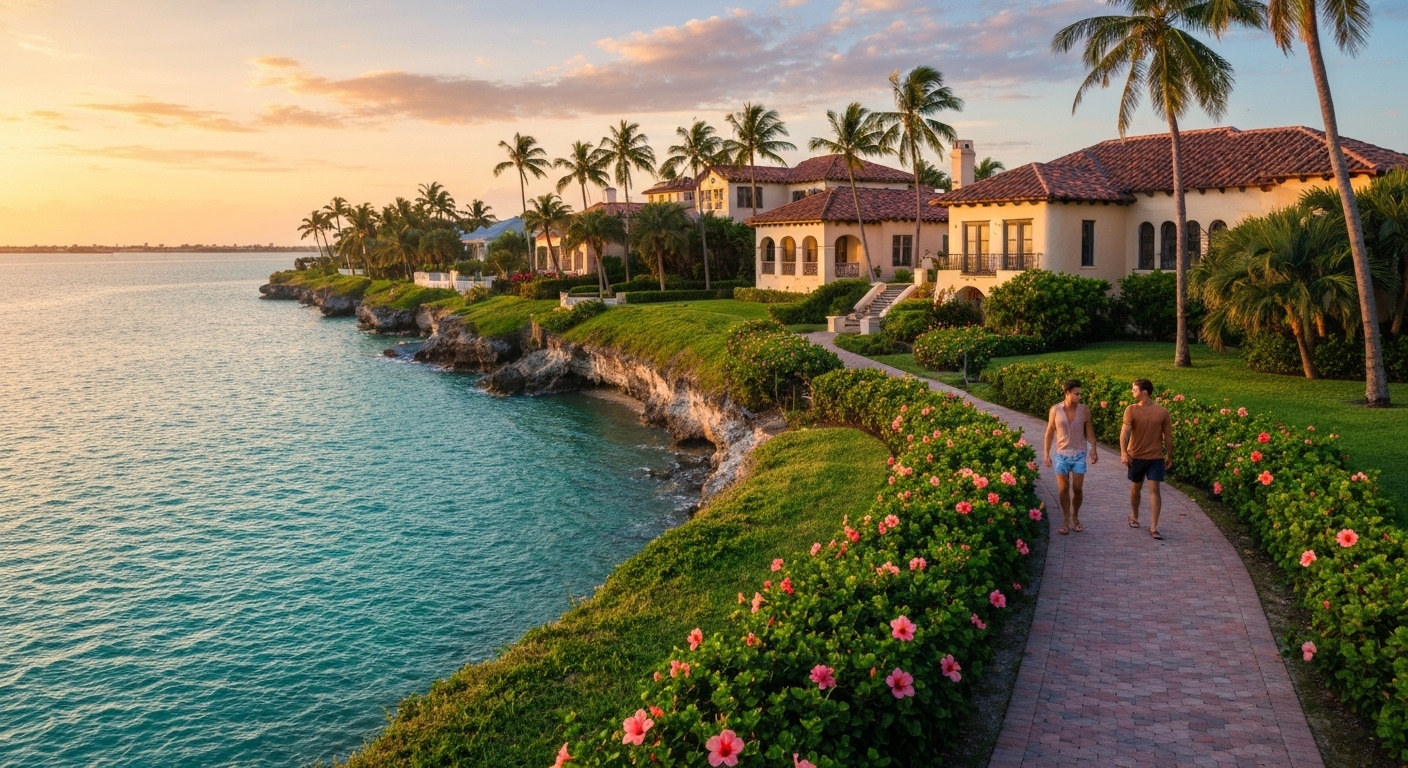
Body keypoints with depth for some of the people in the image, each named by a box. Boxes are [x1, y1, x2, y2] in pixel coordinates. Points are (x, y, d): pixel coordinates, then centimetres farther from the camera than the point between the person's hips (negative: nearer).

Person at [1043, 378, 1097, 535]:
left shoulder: (1084, 409, -5)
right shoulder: (1055, 410, -6)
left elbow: (1089, 430, 5)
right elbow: (1049, 433, 1)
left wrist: (1094, 449, -5)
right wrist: (1047, 454, -1)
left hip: (1079, 454, 0)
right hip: (1062, 454, 0)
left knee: (1077, 488, 2)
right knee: (1064, 489, 2)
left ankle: (1075, 517, 22)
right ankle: (1066, 520, 13)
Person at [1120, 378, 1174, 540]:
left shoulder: (1162, 412, -5)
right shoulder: (1131, 410, -6)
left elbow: (1168, 436, 1)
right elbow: (1125, 432, -17)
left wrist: (1170, 456, 4)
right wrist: (1123, 452, -28)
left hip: (1156, 457, -1)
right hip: (1136, 456, 1)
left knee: (1154, 489, -6)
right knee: (1136, 487, 12)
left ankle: (1153, 528, -5)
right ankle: (1134, 516, 32)